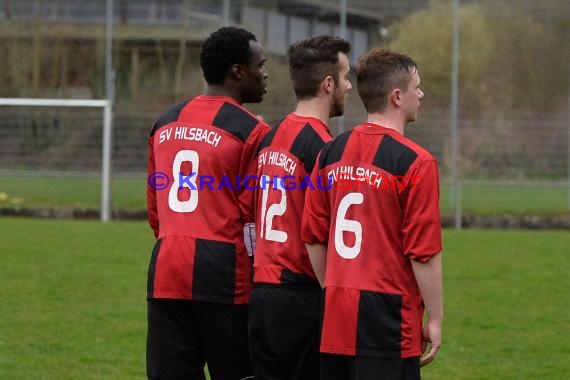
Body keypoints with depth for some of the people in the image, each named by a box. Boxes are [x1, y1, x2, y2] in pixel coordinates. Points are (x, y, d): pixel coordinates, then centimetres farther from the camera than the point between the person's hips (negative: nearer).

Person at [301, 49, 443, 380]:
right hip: (388, 313, -6)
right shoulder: (415, 162, -11)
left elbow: (313, 236, 11)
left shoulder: (331, 154, 8)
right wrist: (435, 320, -4)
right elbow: (424, 253, -12)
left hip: (337, 315, 6)